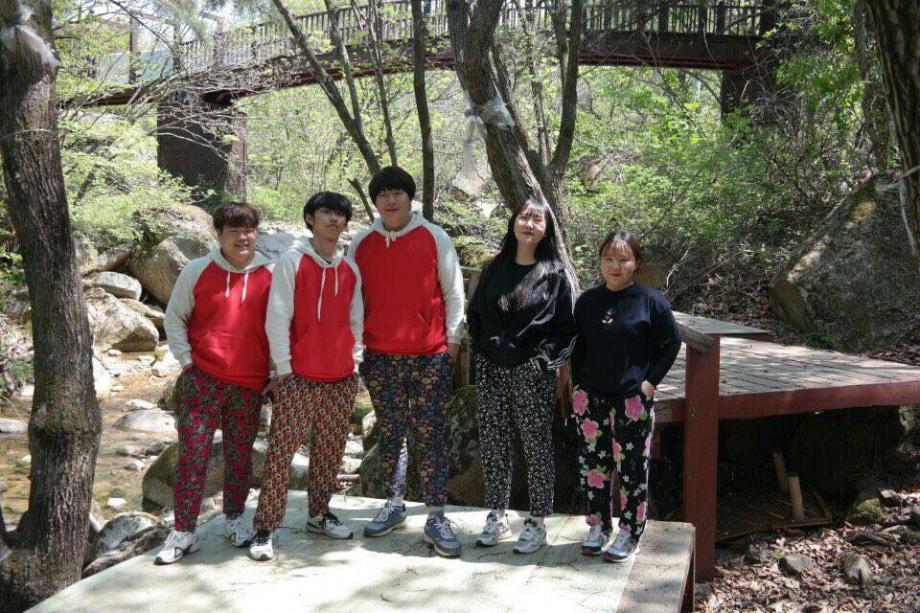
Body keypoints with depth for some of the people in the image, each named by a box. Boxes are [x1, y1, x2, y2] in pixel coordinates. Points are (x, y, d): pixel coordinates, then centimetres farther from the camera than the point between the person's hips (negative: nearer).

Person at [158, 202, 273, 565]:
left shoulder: (271, 275, 2)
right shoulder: (197, 271, 1)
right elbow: (174, 318, 8)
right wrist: (187, 361, -1)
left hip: (250, 384, 1)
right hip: (203, 380, -1)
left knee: (240, 454, 12)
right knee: (192, 455, -1)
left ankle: (234, 520, 29)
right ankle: (183, 533, 7)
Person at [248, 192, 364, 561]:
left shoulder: (350, 269, 11)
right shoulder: (292, 261, -3)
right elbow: (277, 318, -5)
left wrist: (356, 363, 10)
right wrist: (283, 367, -7)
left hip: (342, 379, 5)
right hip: (299, 378, -5)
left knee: (329, 451, 11)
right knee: (281, 453, -4)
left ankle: (320, 514, 26)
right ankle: (265, 529, 2)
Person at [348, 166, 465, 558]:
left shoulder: (434, 238, 0)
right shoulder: (362, 244, 8)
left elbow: (453, 292, 3)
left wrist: (453, 339, 1)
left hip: (430, 355, -3)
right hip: (380, 356, 3)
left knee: (431, 435, -2)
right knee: (389, 434, 11)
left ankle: (436, 518, 3)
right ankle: (394, 504, 24)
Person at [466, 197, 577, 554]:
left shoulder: (554, 274, 1)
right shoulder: (495, 269, 11)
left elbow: (567, 327, 0)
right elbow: (474, 315, 17)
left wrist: (548, 359, -9)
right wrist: (483, 351, 7)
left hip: (533, 373, -4)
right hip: (492, 371, 4)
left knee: (537, 445, 1)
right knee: (492, 444, 7)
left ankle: (537, 523, 12)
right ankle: (497, 517, 20)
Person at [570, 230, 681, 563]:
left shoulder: (651, 301, -8)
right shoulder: (588, 301, 4)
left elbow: (672, 342, -2)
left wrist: (650, 380, -8)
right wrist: (578, 383, 7)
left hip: (633, 400, -4)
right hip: (592, 398, 4)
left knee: (632, 468, 3)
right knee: (594, 464, 10)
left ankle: (630, 535, 15)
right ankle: (598, 526, 24)